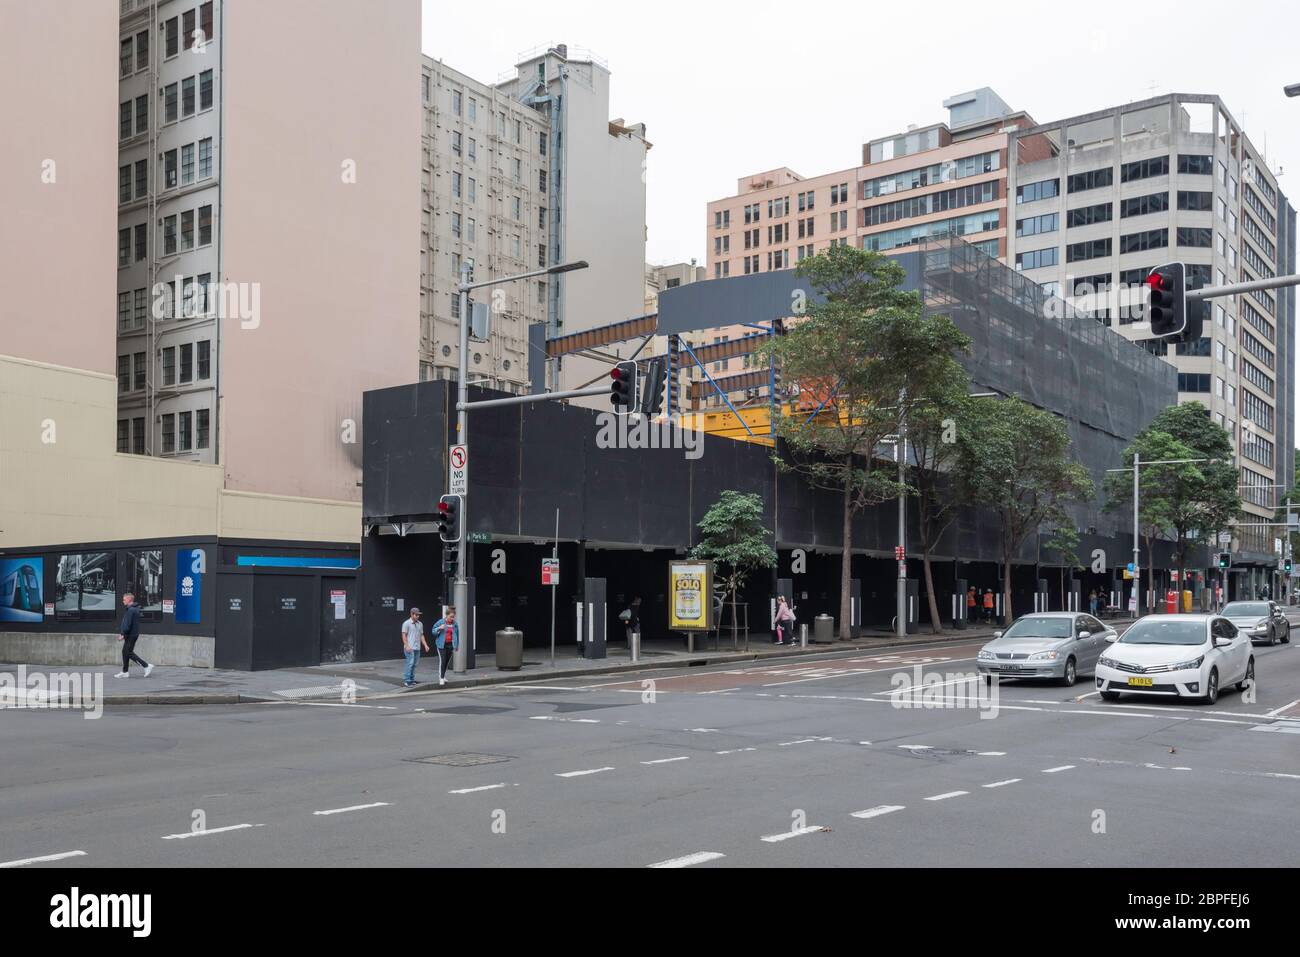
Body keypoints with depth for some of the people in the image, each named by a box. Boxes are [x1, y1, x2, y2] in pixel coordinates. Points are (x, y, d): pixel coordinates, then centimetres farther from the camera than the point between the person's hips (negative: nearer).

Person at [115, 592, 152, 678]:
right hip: (131, 635, 10)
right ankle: (125, 672, 18)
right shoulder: (134, 609, 15)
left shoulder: (131, 610, -18)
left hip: (131, 635, -10)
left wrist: (122, 634, -20)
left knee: (129, 653, -8)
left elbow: (127, 624, -23)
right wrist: (121, 632, 20)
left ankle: (147, 666, -9)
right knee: (125, 652, 13)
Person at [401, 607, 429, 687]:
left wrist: (425, 645, 8)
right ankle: (406, 680, -9)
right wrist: (407, 646, -18)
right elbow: (404, 636, -9)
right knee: (410, 663, -12)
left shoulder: (420, 624, 13)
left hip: (417, 648, 6)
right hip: (410, 648, -6)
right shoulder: (406, 623, -5)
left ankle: (411, 679, 16)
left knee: (414, 664, 8)